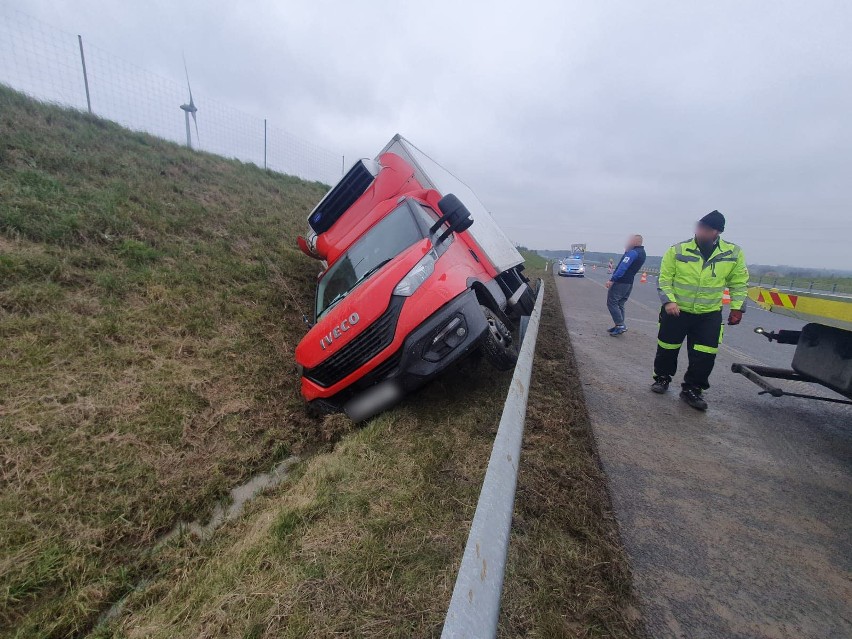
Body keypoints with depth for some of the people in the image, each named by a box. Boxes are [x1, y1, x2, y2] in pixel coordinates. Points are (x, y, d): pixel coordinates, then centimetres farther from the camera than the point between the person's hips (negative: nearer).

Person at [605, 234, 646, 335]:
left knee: (612, 302, -7)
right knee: (620, 304, 14)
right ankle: (620, 326, 16)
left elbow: (622, 268, -23)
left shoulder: (633, 252, -14)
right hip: (629, 283, 10)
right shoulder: (642, 253, 17)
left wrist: (612, 280, -26)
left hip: (620, 282, -10)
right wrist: (627, 251, 9)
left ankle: (620, 325, -12)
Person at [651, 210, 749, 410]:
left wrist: (737, 307, 2)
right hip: (676, 310, -1)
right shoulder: (678, 250, -9)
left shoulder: (733, 253, -2)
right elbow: (665, 279, -5)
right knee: (667, 348, 10)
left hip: (709, 314, 2)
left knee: (705, 355, 1)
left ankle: (692, 389, 16)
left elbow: (739, 282, 7)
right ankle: (662, 378, 32)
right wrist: (669, 300, -15)